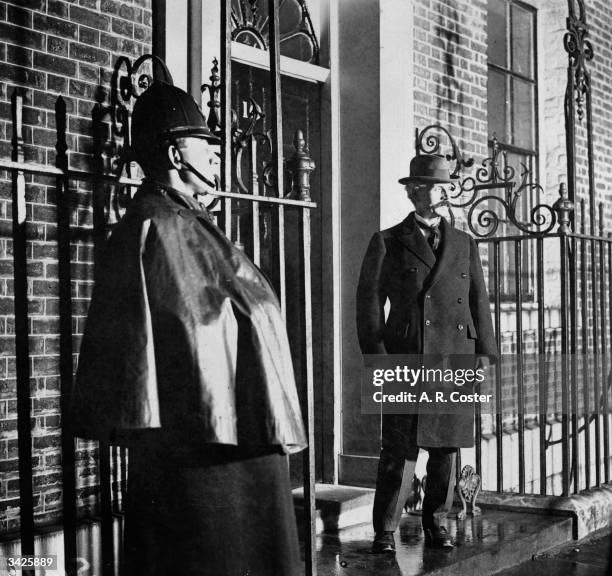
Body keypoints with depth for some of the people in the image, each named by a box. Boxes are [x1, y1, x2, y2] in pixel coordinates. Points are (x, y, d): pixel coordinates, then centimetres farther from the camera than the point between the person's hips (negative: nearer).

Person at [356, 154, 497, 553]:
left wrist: (484, 354, 7)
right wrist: (376, 354, -7)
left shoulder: (465, 244, 17)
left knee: (446, 446, 7)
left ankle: (436, 523, 20)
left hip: (455, 362, 3)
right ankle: (385, 531, 4)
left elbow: (479, 303, 15)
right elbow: (369, 300, 2)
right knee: (400, 449, -5)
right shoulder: (387, 243, 7)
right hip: (405, 360, -3)